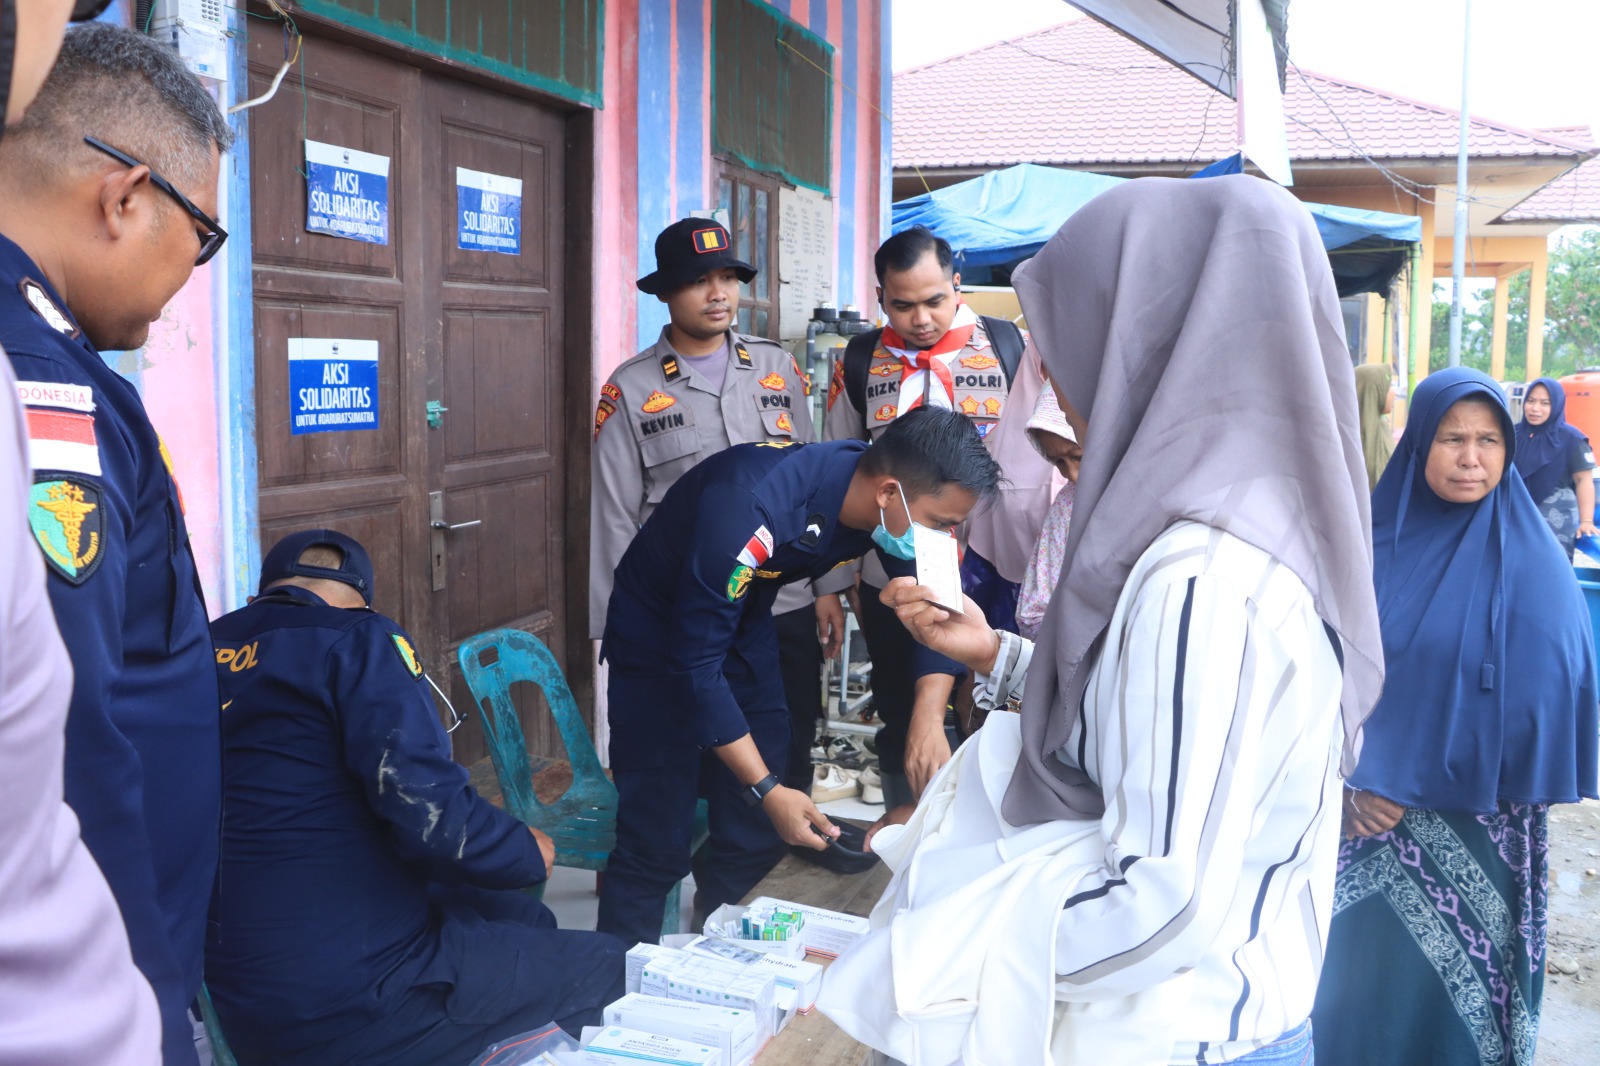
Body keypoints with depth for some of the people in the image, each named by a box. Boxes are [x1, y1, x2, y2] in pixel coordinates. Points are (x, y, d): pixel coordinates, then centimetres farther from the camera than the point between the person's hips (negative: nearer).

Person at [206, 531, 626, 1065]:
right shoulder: (356, 641, -12)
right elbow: (427, 808, -24)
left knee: (521, 916, 23)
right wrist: (529, 854, -6)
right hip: (348, 1002, -8)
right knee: (607, 968, 3)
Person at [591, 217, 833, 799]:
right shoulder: (630, 391, -3)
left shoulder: (777, 369, 7)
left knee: (789, 771, 13)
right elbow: (614, 520, -1)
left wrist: (828, 586, 7)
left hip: (787, 612, 3)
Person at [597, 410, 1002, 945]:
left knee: (757, 829, 7)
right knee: (658, 842, -9)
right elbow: (695, 664, -33)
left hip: (743, 624, 6)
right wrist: (766, 790, -33)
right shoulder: (752, 506, -38)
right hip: (659, 636, -6)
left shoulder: (891, 500, -17)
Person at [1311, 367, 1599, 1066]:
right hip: (1372, 813, 1)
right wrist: (1351, 784, -9)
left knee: (1458, 980, 8)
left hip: (1480, 825, -1)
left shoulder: (1533, 562, -4)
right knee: (1366, 970, 9)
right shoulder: (1373, 544, -1)